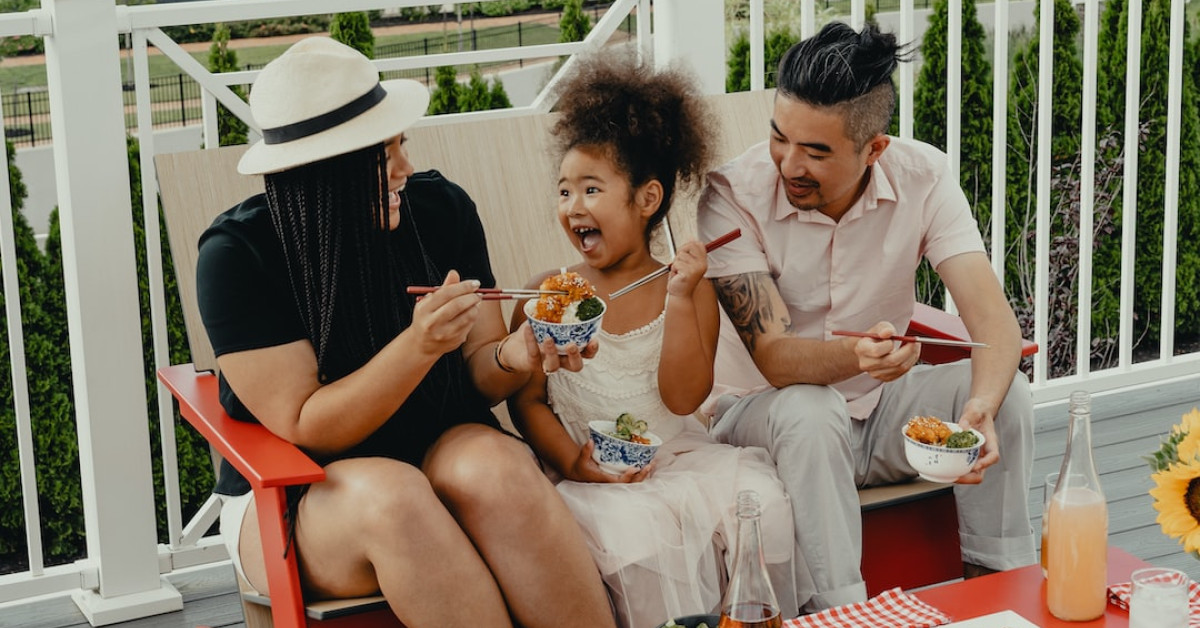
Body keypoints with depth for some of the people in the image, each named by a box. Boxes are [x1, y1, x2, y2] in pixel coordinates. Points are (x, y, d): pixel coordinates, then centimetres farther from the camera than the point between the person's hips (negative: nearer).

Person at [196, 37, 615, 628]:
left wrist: (513, 356, -19)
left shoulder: (441, 209, -2)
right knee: (392, 496, -37)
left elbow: (475, 372, 5)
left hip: (443, 455, 3)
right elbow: (303, 430, -17)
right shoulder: (237, 253, -14)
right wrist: (418, 346, -29)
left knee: (496, 465, -32)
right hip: (293, 499, -3)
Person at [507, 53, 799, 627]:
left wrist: (679, 300, -15)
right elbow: (526, 399, 0)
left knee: (762, 504, -23)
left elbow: (684, 397, -7)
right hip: (591, 473, -1)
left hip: (679, 456, 2)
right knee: (638, 529, -32)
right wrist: (573, 462, -15)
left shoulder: (690, 291, 3)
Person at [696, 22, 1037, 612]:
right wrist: (854, 357, -50)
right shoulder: (733, 195, -22)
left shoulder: (922, 177, -15)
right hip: (762, 407, -3)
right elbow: (774, 357, -28)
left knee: (1005, 392, -22)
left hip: (879, 408, 3)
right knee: (809, 413, -36)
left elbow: (995, 321, -22)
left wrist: (980, 408, -44)